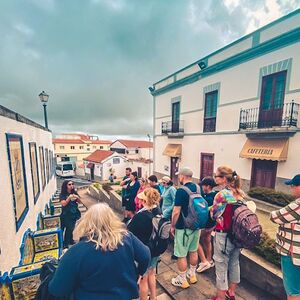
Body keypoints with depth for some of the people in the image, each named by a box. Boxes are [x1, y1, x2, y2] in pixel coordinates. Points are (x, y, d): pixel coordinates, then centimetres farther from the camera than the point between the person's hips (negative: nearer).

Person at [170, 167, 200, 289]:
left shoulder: (181, 191, -23)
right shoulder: (198, 188, 0)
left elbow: (176, 212, -22)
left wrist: (173, 226, -7)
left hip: (184, 227, -7)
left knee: (181, 255, 11)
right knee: (193, 251, 23)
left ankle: (182, 280, 27)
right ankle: (192, 275, 41)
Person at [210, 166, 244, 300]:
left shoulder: (222, 194, -22)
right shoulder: (240, 193, -1)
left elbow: (213, 214, -13)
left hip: (224, 235, -7)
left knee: (221, 266, 11)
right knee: (234, 263, 24)